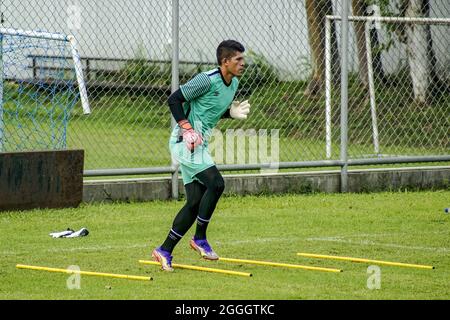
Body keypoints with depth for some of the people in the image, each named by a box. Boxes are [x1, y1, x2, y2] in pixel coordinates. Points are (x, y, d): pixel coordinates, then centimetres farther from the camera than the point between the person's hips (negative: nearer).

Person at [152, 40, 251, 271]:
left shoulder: (233, 84, 10)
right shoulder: (207, 80, -17)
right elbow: (174, 100, -15)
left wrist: (232, 113, 3)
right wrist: (188, 129, -22)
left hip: (199, 145, 10)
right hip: (185, 141, -10)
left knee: (195, 202, 6)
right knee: (216, 183, -21)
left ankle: (165, 250, 13)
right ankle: (200, 239, -7)